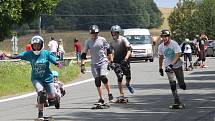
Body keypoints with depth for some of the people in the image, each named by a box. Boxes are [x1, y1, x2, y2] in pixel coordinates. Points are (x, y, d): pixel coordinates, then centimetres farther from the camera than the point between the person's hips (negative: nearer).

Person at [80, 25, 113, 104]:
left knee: (103, 77, -21)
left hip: (103, 62, -3)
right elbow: (84, 54, 5)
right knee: (97, 81, 1)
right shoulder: (88, 42, 2)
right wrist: (82, 65, -3)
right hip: (94, 64, 3)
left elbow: (108, 51, 7)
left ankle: (109, 93, -3)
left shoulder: (102, 40, -2)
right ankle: (101, 98, 9)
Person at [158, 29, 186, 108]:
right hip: (168, 66, 2)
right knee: (172, 83, -15)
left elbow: (178, 55, -20)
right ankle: (176, 100, -10)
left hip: (177, 65, -2)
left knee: (182, 85, 0)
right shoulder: (161, 46, -1)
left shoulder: (174, 44, -15)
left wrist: (172, 64, -31)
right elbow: (161, 57, 14)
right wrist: (160, 68, 18)